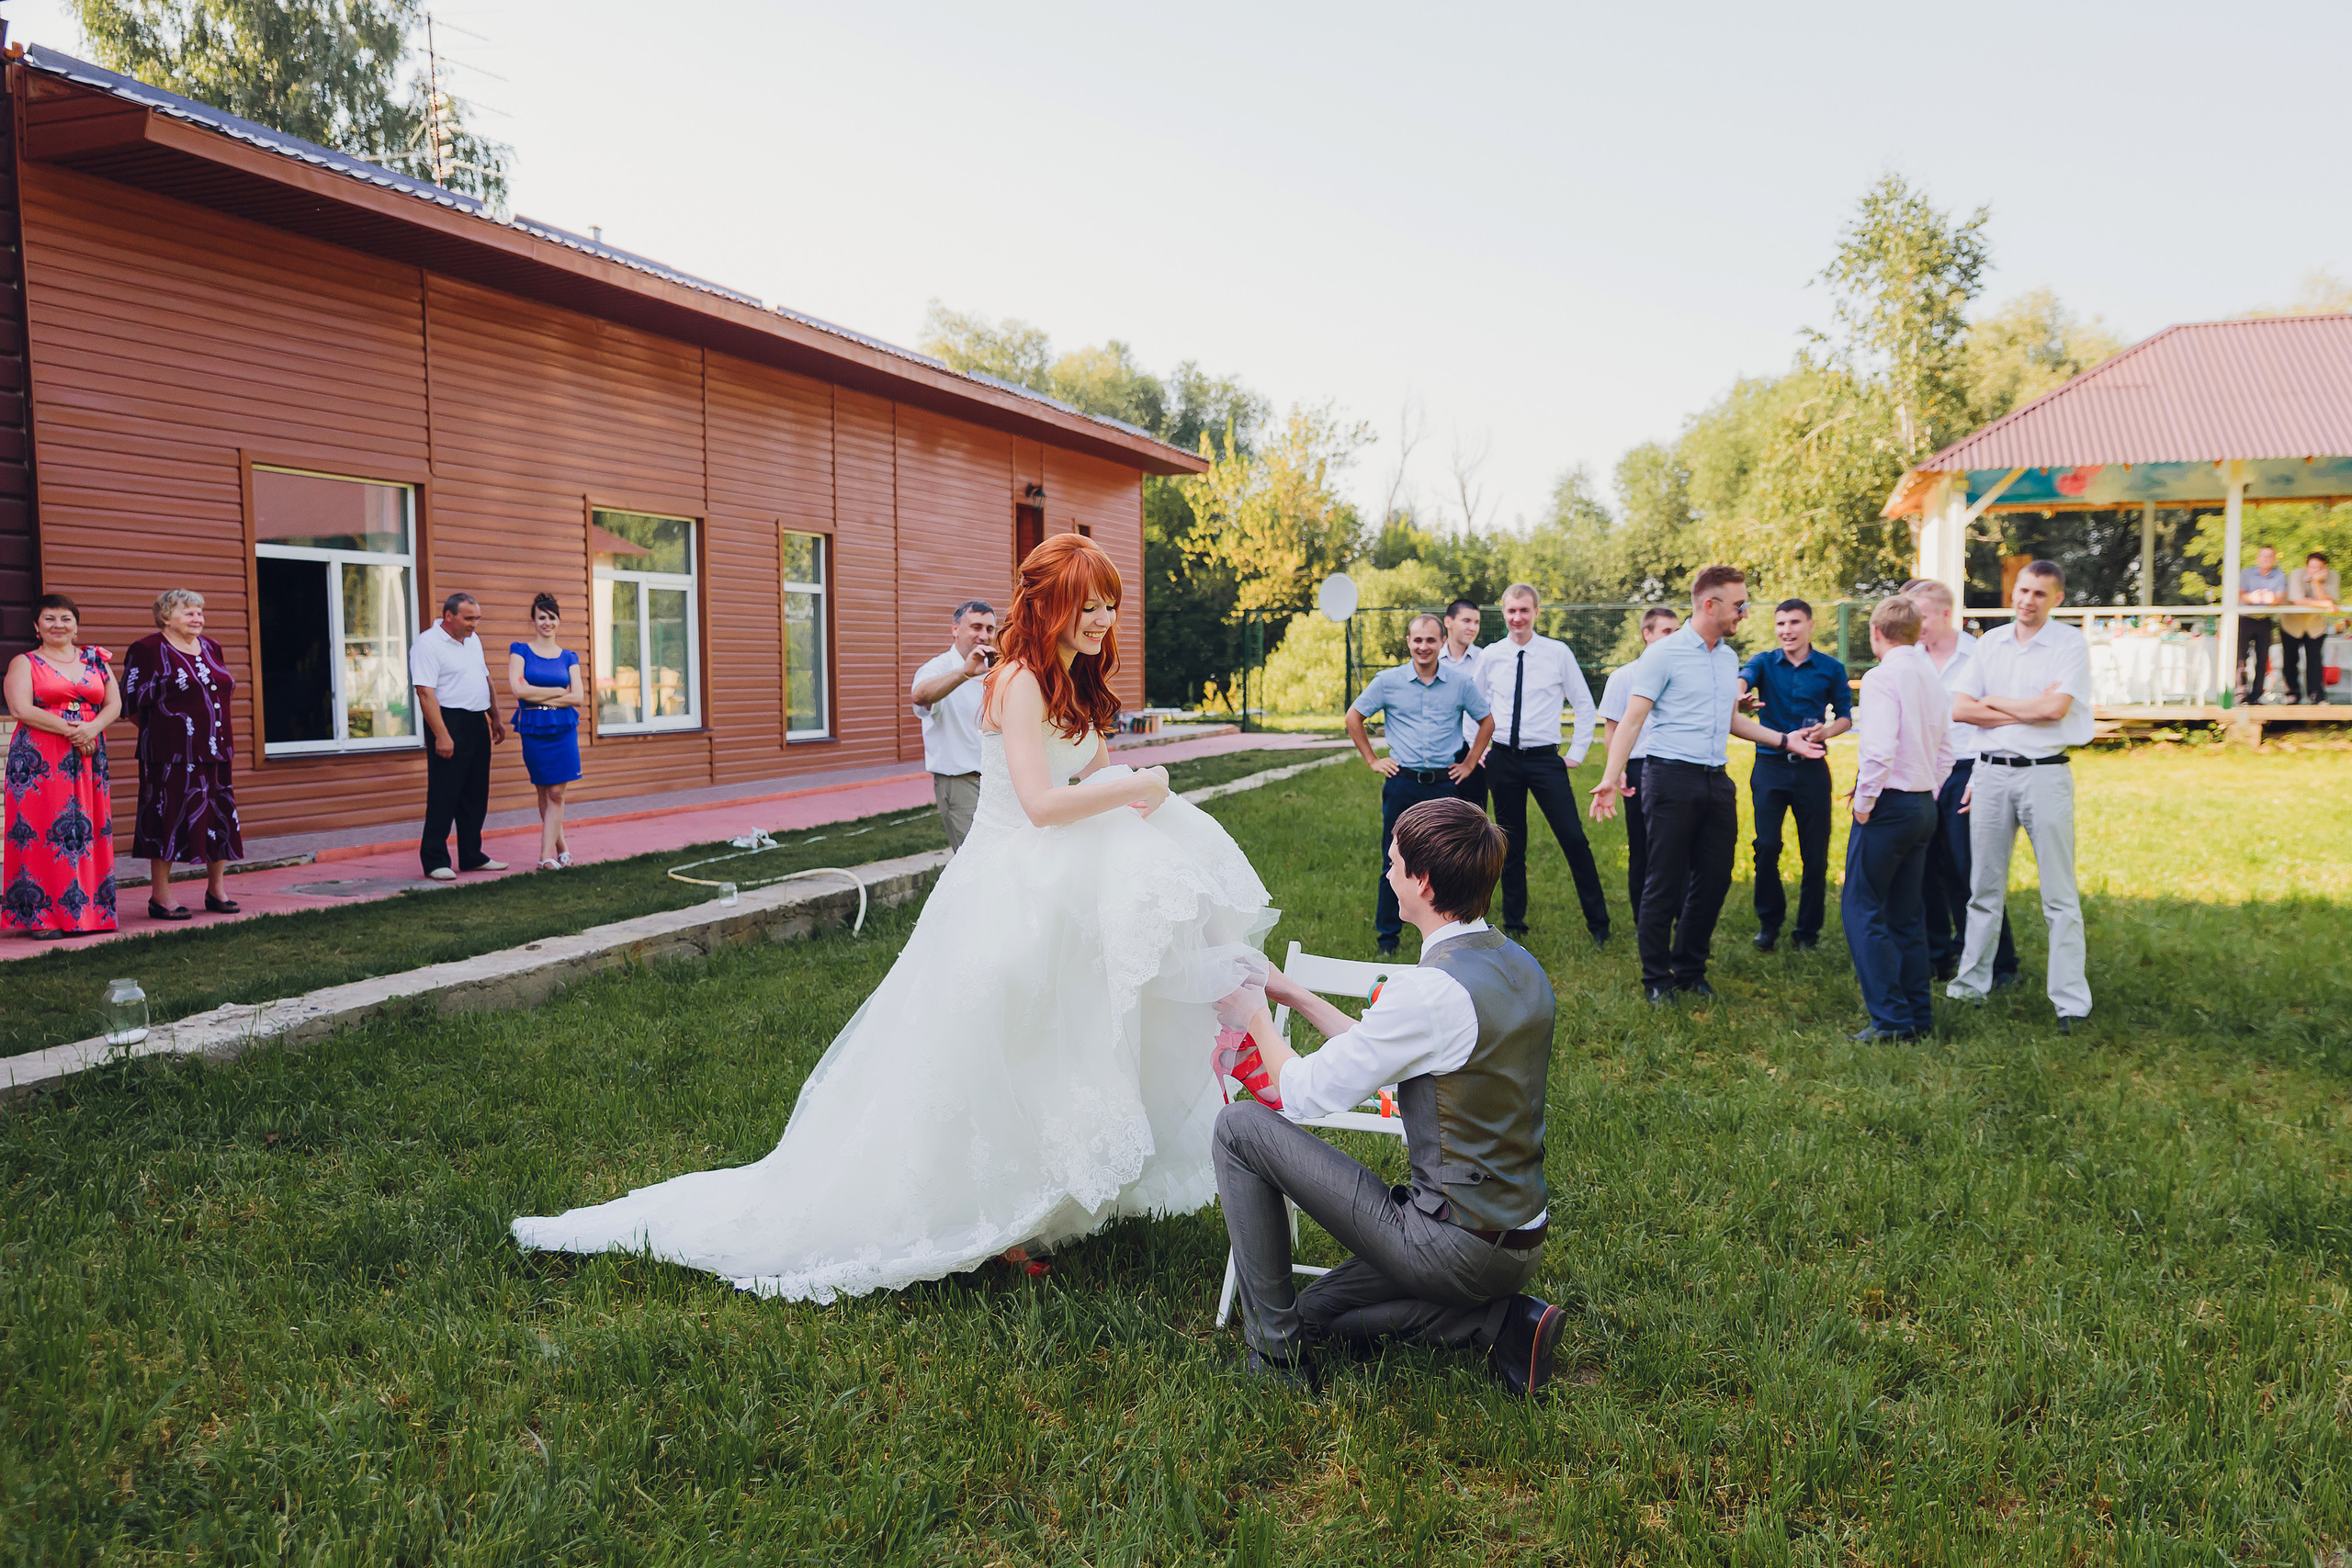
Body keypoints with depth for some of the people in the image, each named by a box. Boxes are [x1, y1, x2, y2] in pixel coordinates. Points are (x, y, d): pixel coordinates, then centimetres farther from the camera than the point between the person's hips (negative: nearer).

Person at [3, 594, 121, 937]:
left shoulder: (96, 661, 14)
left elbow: (114, 705, 7)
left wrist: (91, 728, -12)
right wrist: (69, 729, -16)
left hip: (89, 759, 3)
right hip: (39, 761, -3)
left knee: (89, 832, 0)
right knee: (39, 832, -6)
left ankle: (85, 912, 5)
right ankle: (40, 918, -4)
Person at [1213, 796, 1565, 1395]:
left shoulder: (1433, 988, -24)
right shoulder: (1521, 966, 5)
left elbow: (1306, 1092, -14)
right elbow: (1384, 1055, 15)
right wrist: (1295, 995, 19)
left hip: (1453, 1243, -9)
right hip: (1522, 1244, 9)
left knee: (1239, 1125, -3)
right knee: (1319, 1311, 28)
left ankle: (1274, 1351, 5)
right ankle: (1502, 1323, 9)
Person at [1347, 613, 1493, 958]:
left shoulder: (1461, 683, 2)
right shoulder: (1387, 682, -1)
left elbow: (1486, 722, 16)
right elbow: (1354, 717, 10)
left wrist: (1470, 763, 10)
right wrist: (1372, 760, 6)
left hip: (1445, 785, 1)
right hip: (1402, 784, -1)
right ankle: (1387, 936, 15)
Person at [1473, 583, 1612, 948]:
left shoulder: (1558, 653, -2)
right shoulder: (1491, 657, 4)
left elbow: (1584, 704, 5)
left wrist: (1578, 752, 2)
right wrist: (1478, 747, 9)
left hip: (1545, 757, -2)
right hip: (1502, 760, 2)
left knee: (1574, 838, -7)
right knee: (1511, 845, 9)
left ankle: (1598, 922, 4)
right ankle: (1514, 923, 19)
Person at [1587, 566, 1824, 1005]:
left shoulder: (1729, 658, 15)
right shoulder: (1663, 654, -7)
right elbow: (1633, 719, -12)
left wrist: (1785, 739, 20)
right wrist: (1611, 778, -22)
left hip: (1717, 782, 7)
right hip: (1672, 776, -7)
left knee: (1715, 879, 9)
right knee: (1665, 882, -1)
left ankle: (1689, 970, 25)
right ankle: (1656, 979, 12)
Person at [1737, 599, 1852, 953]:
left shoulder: (1831, 669, 4)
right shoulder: (1765, 662, 3)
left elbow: (1845, 716, 8)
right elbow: (1744, 676, -19)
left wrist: (1826, 731, -15)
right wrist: (1738, 694, -44)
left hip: (1811, 767, 0)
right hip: (1769, 766, 0)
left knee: (1814, 852, 2)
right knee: (1766, 846, -5)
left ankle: (1808, 930, 15)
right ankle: (1769, 921, 13)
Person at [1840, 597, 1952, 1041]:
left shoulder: (1882, 677, -14)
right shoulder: (1933, 678, 12)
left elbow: (1880, 747, -24)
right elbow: (1945, 752, 16)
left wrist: (1864, 801, -14)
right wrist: (1928, 796, 20)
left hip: (1889, 805, -8)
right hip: (1924, 806, 9)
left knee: (1862, 910, -4)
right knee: (1906, 915, 15)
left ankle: (1892, 1018, -6)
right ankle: (1919, 1016, 19)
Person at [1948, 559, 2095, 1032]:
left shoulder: (2071, 643, -2)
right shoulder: (1990, 643, 11)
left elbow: (2055, 708, -15)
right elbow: (1959, 708, 2)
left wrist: (1993, 701, -2)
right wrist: (2028, 710, -7)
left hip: (2045, 774, -4)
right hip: (1991, 773, 4)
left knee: (2059, 895, -2)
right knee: (1984, 888, 11)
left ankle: (2071, 1002, 0)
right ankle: (1970, 985, 20)